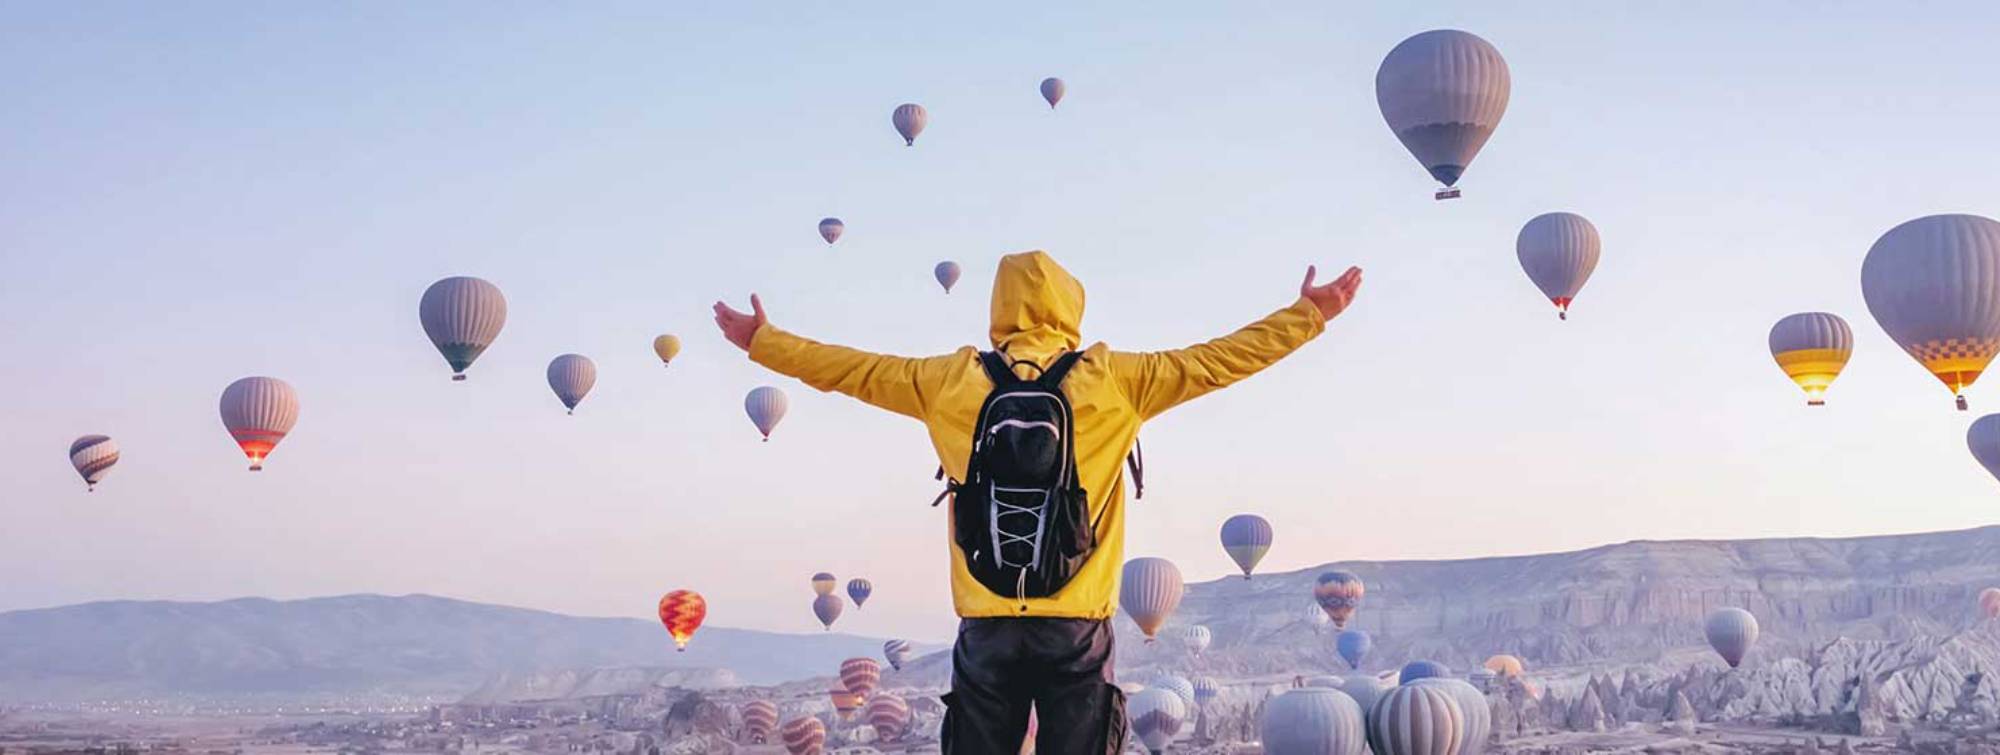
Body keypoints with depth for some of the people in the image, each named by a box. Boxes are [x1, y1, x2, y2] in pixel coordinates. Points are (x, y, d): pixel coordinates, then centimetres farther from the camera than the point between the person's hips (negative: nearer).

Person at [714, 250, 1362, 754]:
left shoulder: (952, 382, 4)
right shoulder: (1112, 381, 0)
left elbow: (854, 371, 15)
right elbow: (1217, 361, 6)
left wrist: (763, 341, 29)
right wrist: (1308, 315, 17)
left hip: (987, 627, 1)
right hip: (1078, 626, -1)